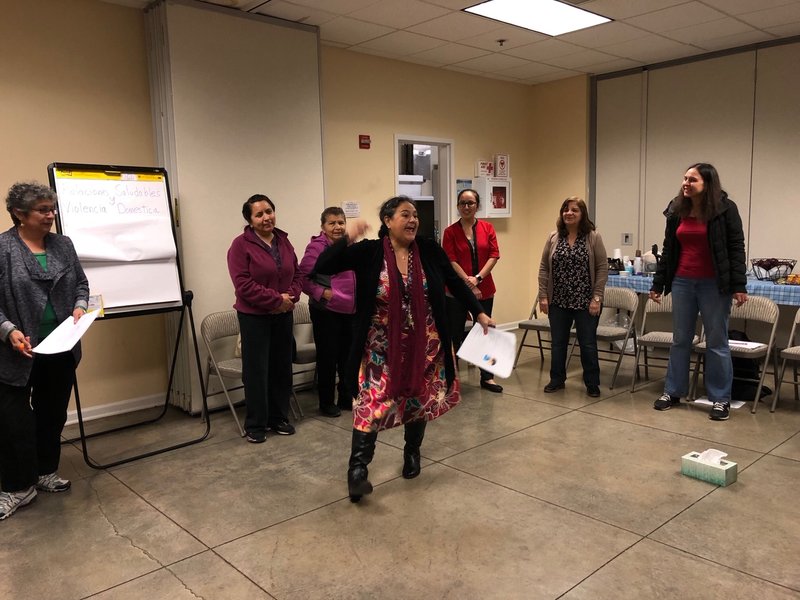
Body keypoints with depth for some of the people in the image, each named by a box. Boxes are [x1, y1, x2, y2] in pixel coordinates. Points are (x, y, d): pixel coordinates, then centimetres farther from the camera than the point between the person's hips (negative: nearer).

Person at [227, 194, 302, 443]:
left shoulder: (284, 241, 7)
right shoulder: (241, 245, -11)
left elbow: (297, 274, 10)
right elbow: (243, 284, -18)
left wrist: (291, 296, -9)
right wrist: (276, 299, -19)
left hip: (283, 315, 6)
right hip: (254, 317, -5)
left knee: (282, 367, 12)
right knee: (256, 370, 1)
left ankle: (279, 418, 27)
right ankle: (255, 425, 15)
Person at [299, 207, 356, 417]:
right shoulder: (317, 247, -13)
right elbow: (302, 277, -16)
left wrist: (358, 297, 9)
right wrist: (321, 293, -21)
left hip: (350, 311, 7)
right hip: (326, 312, -6)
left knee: (348, 356, 15)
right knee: (328, 357, 4)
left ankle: (347, 398, 30)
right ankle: (326, 402, 19)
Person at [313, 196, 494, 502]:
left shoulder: (429, 250, -3)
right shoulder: (369, 252, -10)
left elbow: (455, 283, 9)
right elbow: (322, 267, -15)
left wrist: (479, 313, 10)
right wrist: (346, 239, -28)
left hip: (424, 346, 3)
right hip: (382, 348, -3)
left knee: (420, 401, 15)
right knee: (372, 403, -7)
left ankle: (412, 453, 39)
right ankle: (358, 467, 4)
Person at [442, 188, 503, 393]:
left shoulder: (487, 228, 5)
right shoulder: (450, 232, -2)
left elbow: (494, 255, -1)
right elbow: (451, 261, -9)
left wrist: (478, 278, -14)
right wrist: (469, 284, -15)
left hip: (484, 290, 3)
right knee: (455, 334, 5)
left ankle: (487, 377, 21)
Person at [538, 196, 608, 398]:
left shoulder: (593, 237, -5)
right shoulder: (553, 238, 3)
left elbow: (602, 268, -6)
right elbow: (543, 268, 5)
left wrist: (597, 298, -11)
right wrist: (543, 296, -1)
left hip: (586, 302, -3)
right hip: (558, 302, 3)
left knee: (588, 344, 7)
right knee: (557, 343, 12)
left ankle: (592, 383, 21)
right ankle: (557, 379, 28)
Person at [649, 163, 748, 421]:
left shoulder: (725, 209, -5)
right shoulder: (677, 211, 7)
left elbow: (736, 248, -6)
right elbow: (668, 250, 11)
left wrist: (738, 285, -12)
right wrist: (657, 284, 11)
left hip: (714, 284, -4)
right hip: (682, 282, 4)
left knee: (717, 342, 4)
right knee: (680, 339, 11)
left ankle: (720, 399, 14)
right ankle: (673, 391, 21)